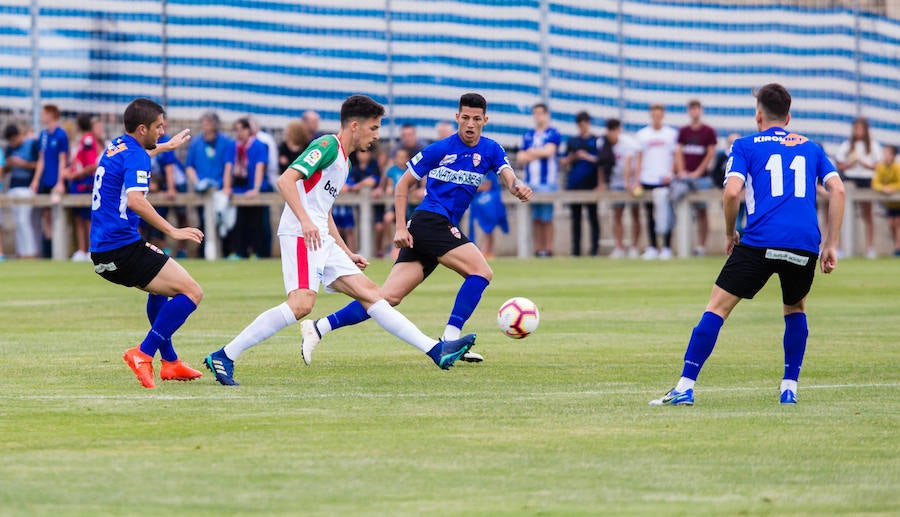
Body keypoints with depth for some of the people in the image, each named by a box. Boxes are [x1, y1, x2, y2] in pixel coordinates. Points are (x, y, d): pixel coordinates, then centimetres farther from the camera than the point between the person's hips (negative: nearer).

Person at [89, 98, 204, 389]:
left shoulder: (116, 147, 17)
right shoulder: (135, 155, -12)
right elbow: (135, 200, -28)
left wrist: (166, 147, 59)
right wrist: (172, 231, -28)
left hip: (101, 252, 10)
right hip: (123, 248, -10)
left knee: (162, 287, 33)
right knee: (191, 292, -11)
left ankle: (170, 362, 32)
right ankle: (143, 354, -17)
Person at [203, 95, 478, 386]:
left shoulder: (344, 161, 24)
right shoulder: (327, 146, -6)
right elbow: (286, 180, -17)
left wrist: (348, 254, 29)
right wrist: (305, 221, -28)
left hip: (322, 241, 10)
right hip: (300, 236, -10)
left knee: (369, 293, 5)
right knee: (301, 304, -24)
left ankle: (436, 351, 2)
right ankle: (224, 357, -21)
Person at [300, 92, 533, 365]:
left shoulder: (490, 150, 11)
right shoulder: (439, 149, -2)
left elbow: (507, 175, -4)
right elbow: (403, 184, 3)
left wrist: (518, 186, -30)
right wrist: (401, 227, -7)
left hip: (442, 229, 6)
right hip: (431, 220, -6)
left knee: (389, 297, -3)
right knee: (482, 272, -18)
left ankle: (319, 328, -2)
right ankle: (449, 340, -18)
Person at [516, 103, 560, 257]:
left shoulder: (553, 134, 2)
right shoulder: (528, 135, 17)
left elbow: (549, 151, -11)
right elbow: (520, 157, 11)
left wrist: (531, 152, 2)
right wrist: (539, 154, -4)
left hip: (547, 181, -5)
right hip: (530, 181, 5)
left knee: (546, 218, -5)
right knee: (535, 218, 3)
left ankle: (548, 248, -4)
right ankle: (538, 249, 5)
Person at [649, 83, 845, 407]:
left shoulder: (746, 146, 12)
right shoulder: (810, 148, 22)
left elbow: (732, 191, -3)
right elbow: (837, 189, 10)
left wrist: (729, 234, 12)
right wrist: (831, 245, 12)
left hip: (760, 240, -3)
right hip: (805, 245, 3)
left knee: (718, 306, 2)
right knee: (795, 308, 27)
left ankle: (685, 388, -6)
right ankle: (790, 388, 19)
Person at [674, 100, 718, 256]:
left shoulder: (708, 131, 1)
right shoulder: (683, 131, 11)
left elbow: (711, 153, -2)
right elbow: (679, 151, 8)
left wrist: (698, 171, -8)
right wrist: (681, 170, -5)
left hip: (701, 177, -3)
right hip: (684, 176, 3)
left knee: (701, 211, -1)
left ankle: (701, 245, -1)